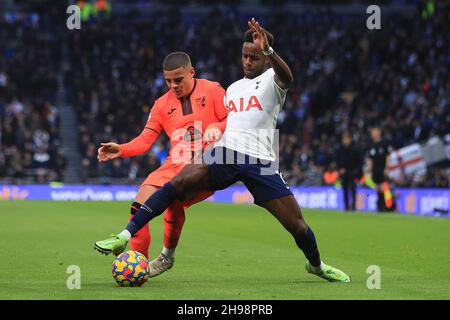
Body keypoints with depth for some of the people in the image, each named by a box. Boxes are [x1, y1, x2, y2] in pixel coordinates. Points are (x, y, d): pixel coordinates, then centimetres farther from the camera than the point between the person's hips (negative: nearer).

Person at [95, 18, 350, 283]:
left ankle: (316, 265, 28)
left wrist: (268, 51, -38)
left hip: (260, 161, -3)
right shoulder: (233, 88, 25)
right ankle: (126, 236, -28)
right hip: (224, 153, 3)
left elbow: (287, 77, -20)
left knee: (297, 224, -4)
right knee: (178, 183, -23)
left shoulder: (271, 80, 7)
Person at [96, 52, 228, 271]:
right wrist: (121, 150, -11)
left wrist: (217, 128, -19)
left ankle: (167, 255, -10)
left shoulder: (212, 91, 2)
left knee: (174, 195, -30)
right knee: (141, 201, -15)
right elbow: (145, 140, 7)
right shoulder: (162, 104, 13)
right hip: (174, 166, 5)